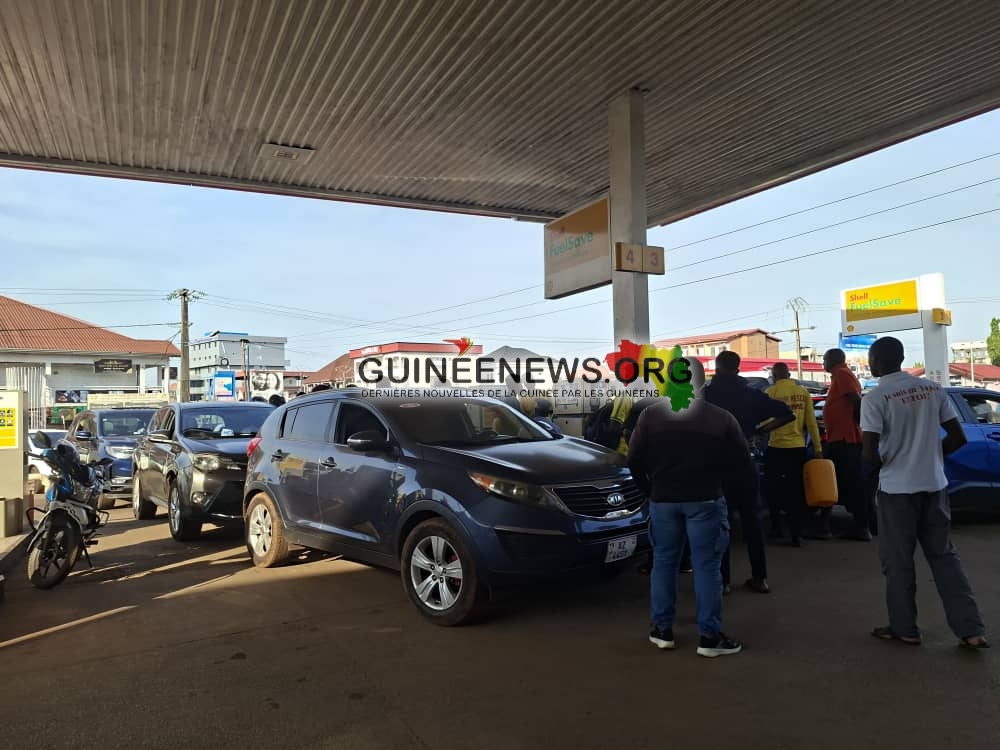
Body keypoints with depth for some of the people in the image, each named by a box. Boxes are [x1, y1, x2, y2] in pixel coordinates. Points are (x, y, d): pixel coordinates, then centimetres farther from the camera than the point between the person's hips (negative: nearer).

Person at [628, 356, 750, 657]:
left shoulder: (651, 414, -2)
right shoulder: (722, 418, -4)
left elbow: (634, 461, -1)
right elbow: (742, 465, -1)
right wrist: (724, 488, 14)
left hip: (663, 499, 2)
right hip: (705, 500, -1)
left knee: (663, 562, 13)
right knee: (707, 566, 4)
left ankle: (662, 630, 19)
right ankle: (710, 636, 8)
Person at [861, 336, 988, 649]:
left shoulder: (874, 398, -15)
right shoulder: (933, 389, 3)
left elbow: (870, 455, -19)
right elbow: (958, 438, 6)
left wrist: (884, 462, 3)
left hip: (897, 489, -5)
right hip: (934, 485, 6)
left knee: (898, 561, 8)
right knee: (944, 556, 16)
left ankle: (904, 628, 19)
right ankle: (971, 630, 15)